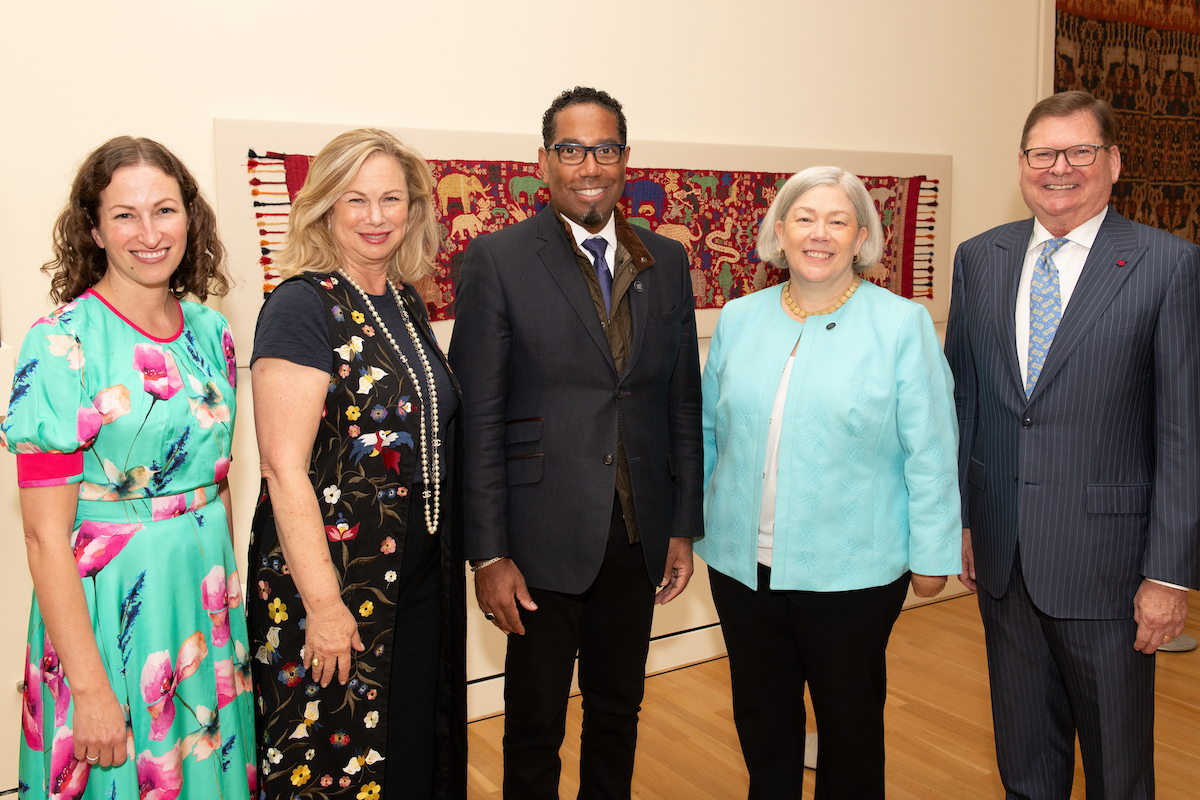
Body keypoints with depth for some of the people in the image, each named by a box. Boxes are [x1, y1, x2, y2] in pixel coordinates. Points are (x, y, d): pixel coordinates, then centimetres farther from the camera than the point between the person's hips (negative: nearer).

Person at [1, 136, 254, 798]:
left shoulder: (210, 333, 2)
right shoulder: (62, 343, -15)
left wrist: (227, 587, 10)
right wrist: (88, 686, -18)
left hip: (207, 596, 5)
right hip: (104, 607, -5)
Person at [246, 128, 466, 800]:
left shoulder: (407, 303, 8)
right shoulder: (304, 304, -15)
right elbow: (285, 468, -18)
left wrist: (459, 555, 14)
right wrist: (323, 603, -19)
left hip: (421, 574, 7)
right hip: (334, 579, -7)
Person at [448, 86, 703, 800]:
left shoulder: (667, 262, 6)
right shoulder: (498, 260, -7)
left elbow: (683, 402, 9)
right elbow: (477, 418, -9)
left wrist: (684, 527, 7)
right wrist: (489, 554, -11)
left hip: (639, 536, 4)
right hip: (545, 541, -4)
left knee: (619, 713, 20)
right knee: (535, 727, 12)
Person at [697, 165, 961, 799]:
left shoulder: (902, 325, -5)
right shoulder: (738, 320, 5)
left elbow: (929, 453, -5)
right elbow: (706, 432, 12)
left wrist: (931, 554, -5)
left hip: (852, 572, -3)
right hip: (742, 563, 3)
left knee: (850, 723, 14)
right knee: (761, 720, 17)